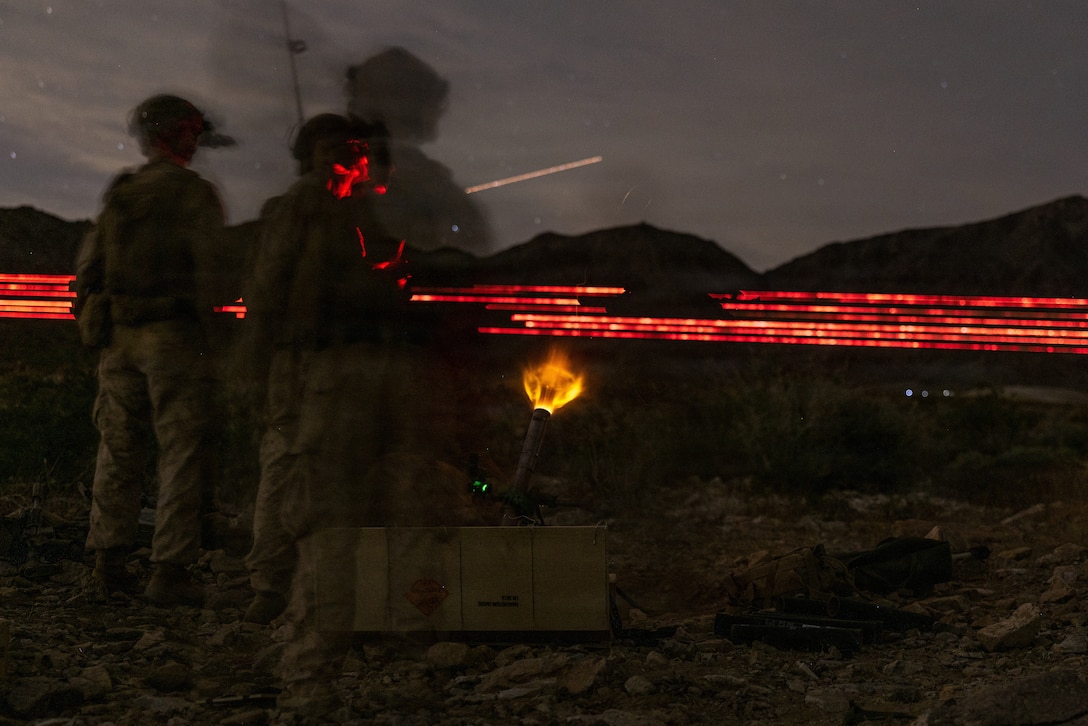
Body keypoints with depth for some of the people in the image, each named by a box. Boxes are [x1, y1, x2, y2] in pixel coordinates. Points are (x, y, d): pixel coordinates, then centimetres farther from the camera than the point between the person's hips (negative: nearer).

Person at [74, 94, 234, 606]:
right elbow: (206, 271, -10)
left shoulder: (118, 196, 12)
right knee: (183, 454, -1)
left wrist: (93, 327, 19)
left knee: (119, 451, 11)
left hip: (119, 339, 6)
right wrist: (206, 335, -3)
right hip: (175, 335, -6)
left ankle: (107, 567, 14)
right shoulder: (195, 194, -6)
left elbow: (88, 270, 12)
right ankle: (169, 570, -3)